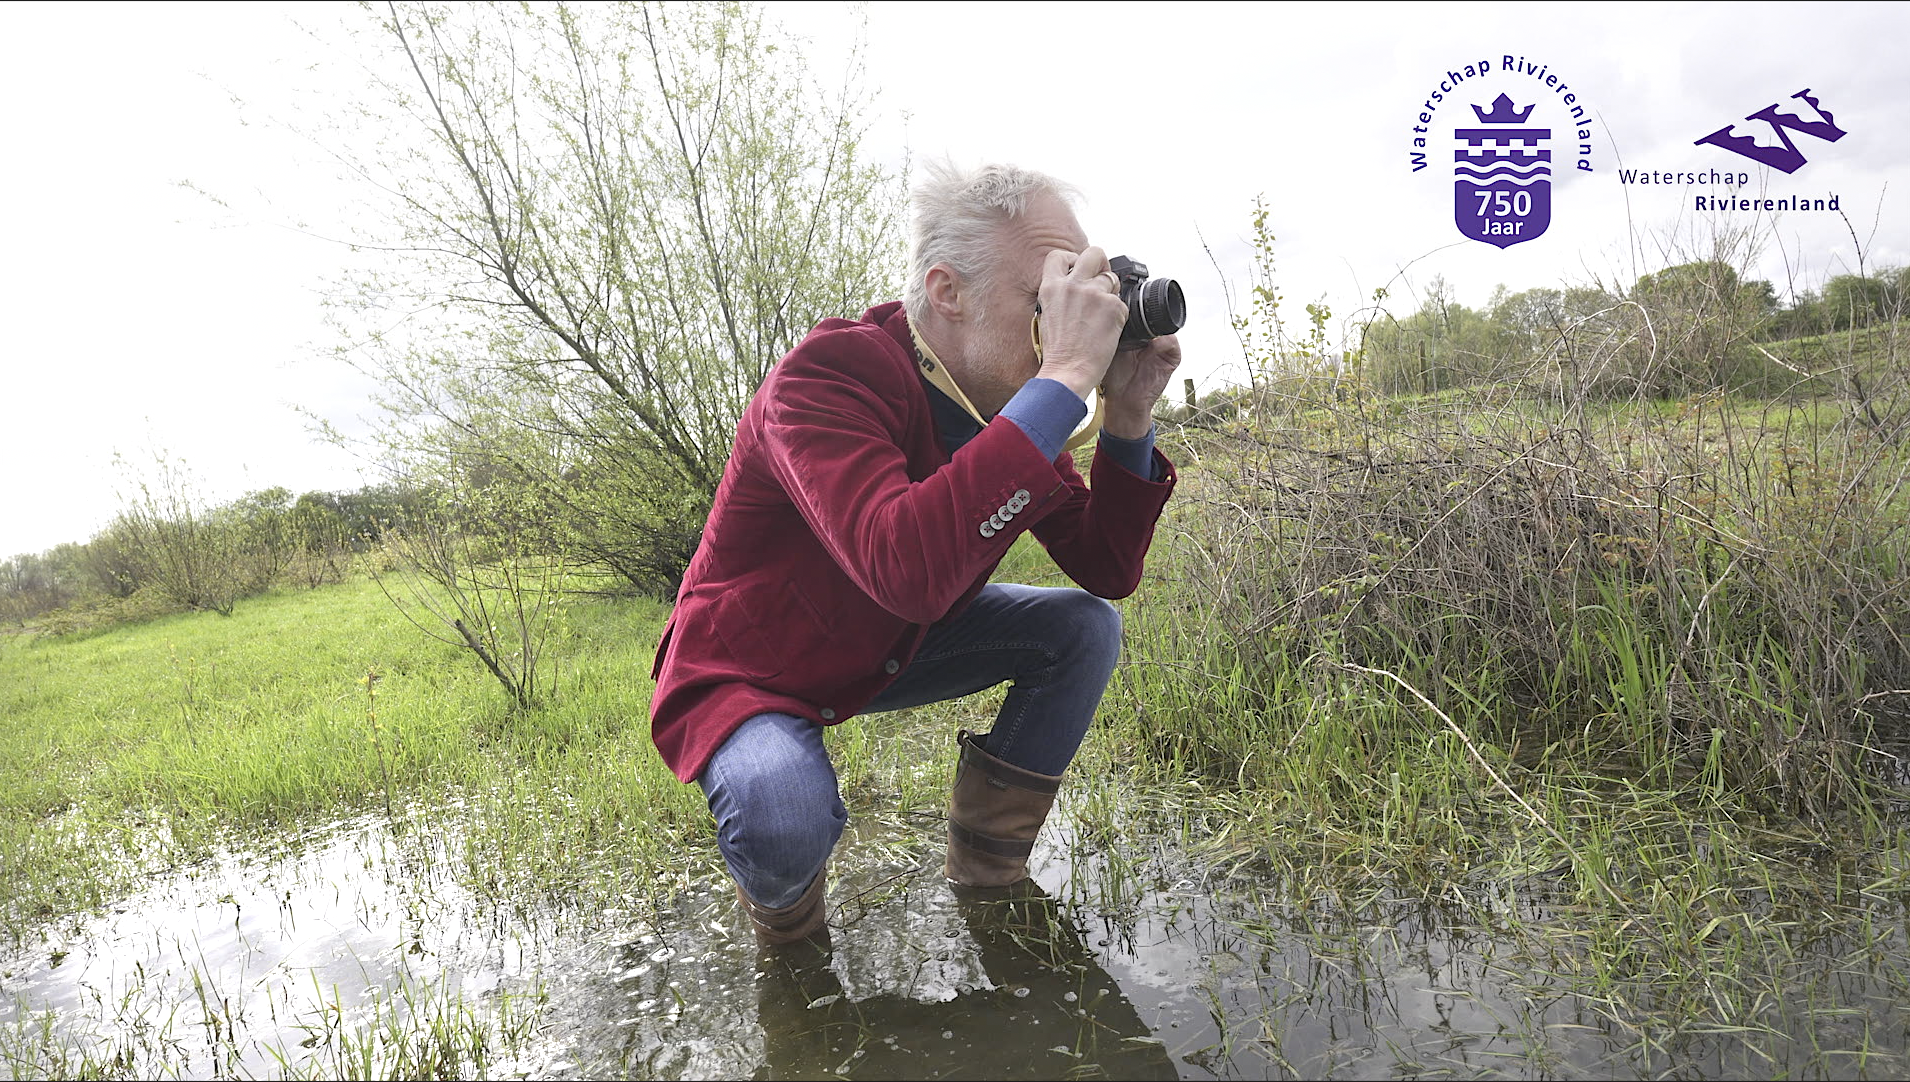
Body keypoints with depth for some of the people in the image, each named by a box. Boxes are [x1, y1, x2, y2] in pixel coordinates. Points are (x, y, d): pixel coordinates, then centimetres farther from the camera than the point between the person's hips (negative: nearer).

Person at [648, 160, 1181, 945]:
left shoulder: (1014, 402, -8)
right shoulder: (827, 376, -31)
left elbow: (1107, 571, -5)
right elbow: (909, 569, -50)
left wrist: (1127, 418, -20)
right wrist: (1065, 379, -47)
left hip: (888, 649, 7)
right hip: (744, 672, -7)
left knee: (1084, 628, -6)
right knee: (788, 821, -37)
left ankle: (986, 875, 7)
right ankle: (782, 910, 2)